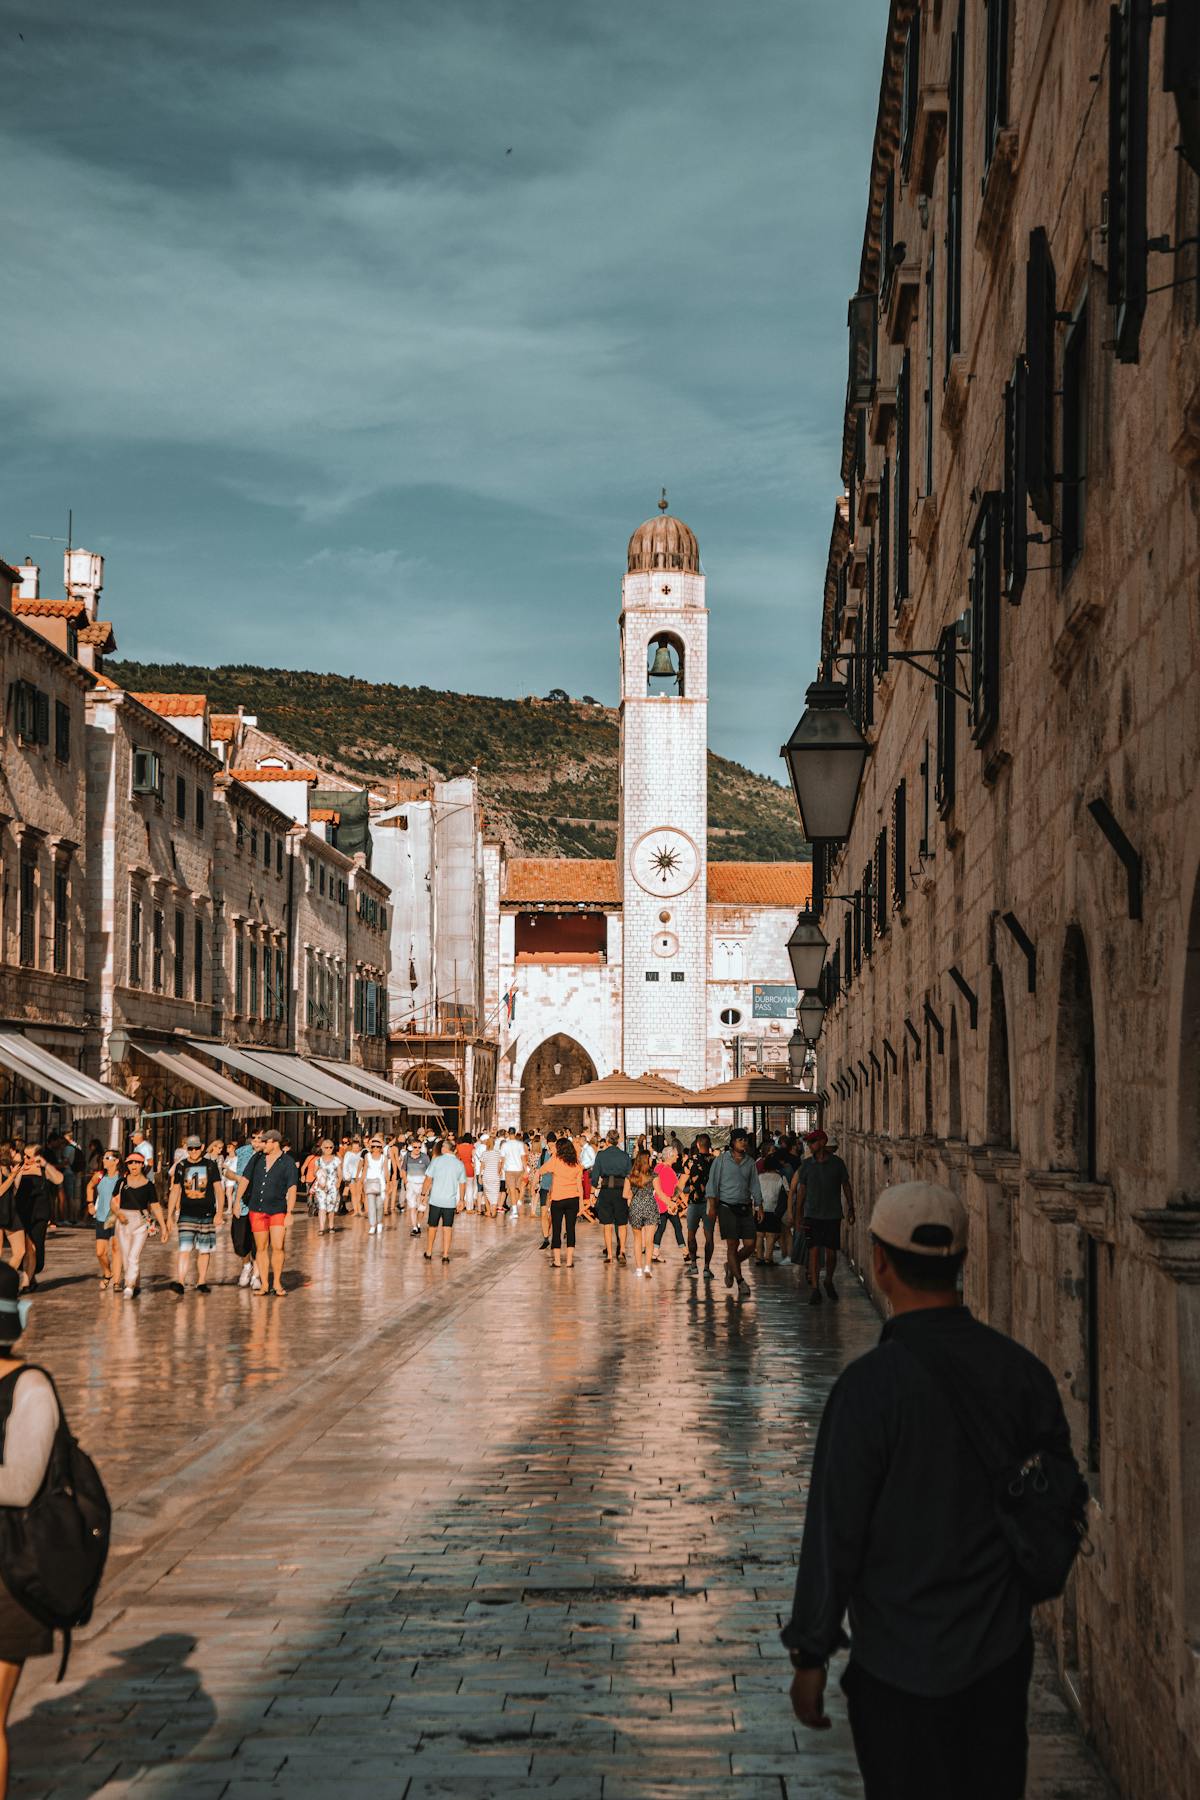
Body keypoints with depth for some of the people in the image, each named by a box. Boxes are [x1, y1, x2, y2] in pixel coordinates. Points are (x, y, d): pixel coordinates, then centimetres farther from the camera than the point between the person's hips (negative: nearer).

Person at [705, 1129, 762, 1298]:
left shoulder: (750, 1162, 11)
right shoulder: (722, 1159, 0)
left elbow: (754, 1186, 16)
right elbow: (712, 1183, -2)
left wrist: (759, 1208, 10)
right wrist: (712, 1206, -10)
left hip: (745, 1208, 4)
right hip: (727, 1207, -4)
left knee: (750, 1245, -2)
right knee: (732, 1244, -7)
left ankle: (731, 1266, 24)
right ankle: (740, 1281, -1)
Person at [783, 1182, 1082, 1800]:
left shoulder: (872, 1383, -21)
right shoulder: (1021, 1369, -5)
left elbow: (836, 1529, -17)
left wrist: (809, 1656, -6)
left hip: (903, 1664, -5)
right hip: (1004, 1655, 5)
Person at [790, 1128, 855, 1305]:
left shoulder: (837, 1163, -2)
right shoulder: (806, 1164, 2)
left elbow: (846, 1186, 7)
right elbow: (801, 1189, 6)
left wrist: (850, 1209, 5)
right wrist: (797, 1214, 3)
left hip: (833, 1215, 0)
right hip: (812, 1215, 0)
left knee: (831, 1253, 4)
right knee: (814, 1251, -7)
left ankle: (829, 1282, 29)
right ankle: (814, 1289, -3)